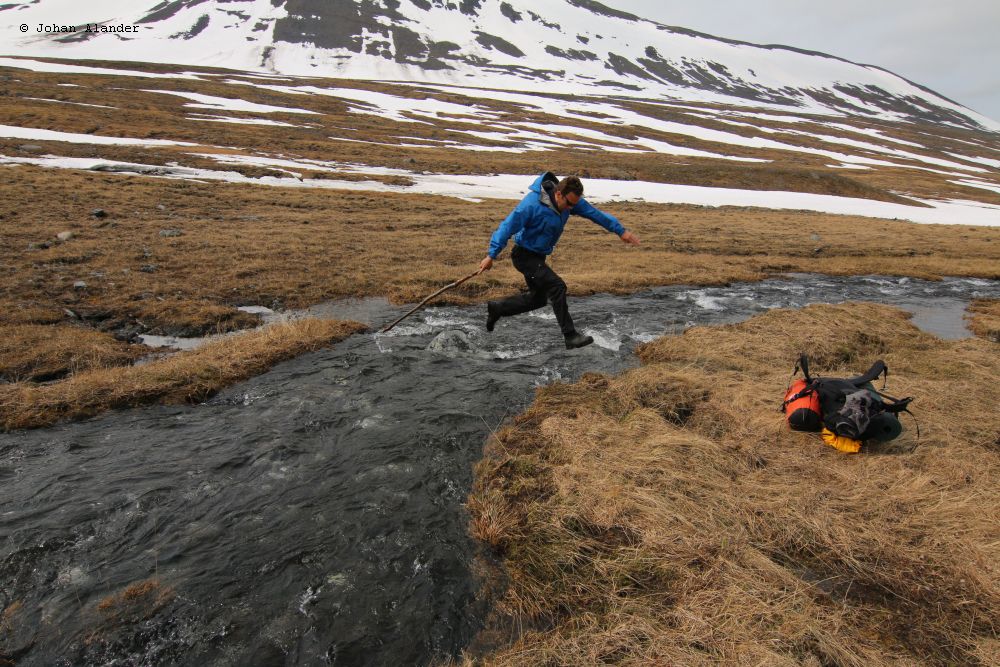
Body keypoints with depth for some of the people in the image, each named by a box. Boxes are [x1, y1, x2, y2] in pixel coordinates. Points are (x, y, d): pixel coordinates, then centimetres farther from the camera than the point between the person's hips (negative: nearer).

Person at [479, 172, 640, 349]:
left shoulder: (571, 200, -7)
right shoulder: (532, 204, -28)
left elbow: (596, 214, 2)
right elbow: (507, 227, -24)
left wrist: (621, 231, 6)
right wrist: (491, 256, -24)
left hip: (539, 256, 9)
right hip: (524, 255, -8)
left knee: (538, 298, 15)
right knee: (557, 287, -20)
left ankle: (496, 308, 29)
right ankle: (571, 336, -14)